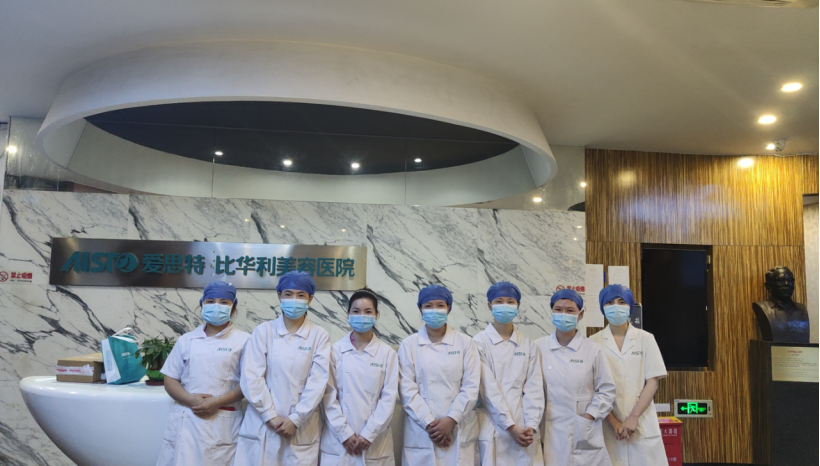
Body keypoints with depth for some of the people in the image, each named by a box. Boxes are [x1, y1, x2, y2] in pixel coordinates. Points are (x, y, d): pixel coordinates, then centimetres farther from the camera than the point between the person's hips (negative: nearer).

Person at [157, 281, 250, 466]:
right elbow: (170, 380, 9)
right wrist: (191, 400, -9)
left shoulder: (243, 340, 0)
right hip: (185, 420, 3)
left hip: (222, 423, -2)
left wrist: (218, 402, -15)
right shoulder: (186, 340, 10)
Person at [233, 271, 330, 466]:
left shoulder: (319, 335, 1)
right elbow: (251, 378, -4)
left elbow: (318, 382, -4)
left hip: (302, 428, 0)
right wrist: (271, 416, -9)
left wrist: (295, 419, -10)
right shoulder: (263, 331, 1)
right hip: (262, 425, 0)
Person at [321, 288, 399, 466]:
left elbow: (389, 397, -3)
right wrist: (345, 433, -8)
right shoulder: (335, 350, 0)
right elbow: (329, 395, -3)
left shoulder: (387, 353, 1)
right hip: (338, 441, 0)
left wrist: (368, 434, -10)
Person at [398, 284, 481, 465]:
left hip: (459, 431, 1)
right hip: (421, 433, 0)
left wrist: (451, 419, -12)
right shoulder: (409, 344, 3)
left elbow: (471, 387, -2)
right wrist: (429, 423, -11)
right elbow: (407, 389, -3)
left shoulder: (465, 342, 4)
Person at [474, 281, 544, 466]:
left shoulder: (528, 345, 8)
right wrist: (510, 426, -13)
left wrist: (531, 426, -9)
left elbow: (534, 388, 2)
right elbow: (489, 389, -9)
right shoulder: (480, 342, -4)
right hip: (494, 429, -3)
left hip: (524, 430, 3)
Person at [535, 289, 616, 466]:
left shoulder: (592, 350, 0)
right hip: (549, 433, 0)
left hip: (584, 433, 0)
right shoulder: (538, 348, 1)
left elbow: (607, 389, 3)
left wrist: (588, 416, -5)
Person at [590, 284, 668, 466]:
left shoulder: (645, 339, 2)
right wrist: (613, 421, -10)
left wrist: (634, 417, -11)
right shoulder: (595, 342, 0)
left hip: (642, 423, 0)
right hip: (608, 424, 0)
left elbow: (652, 382, -2)